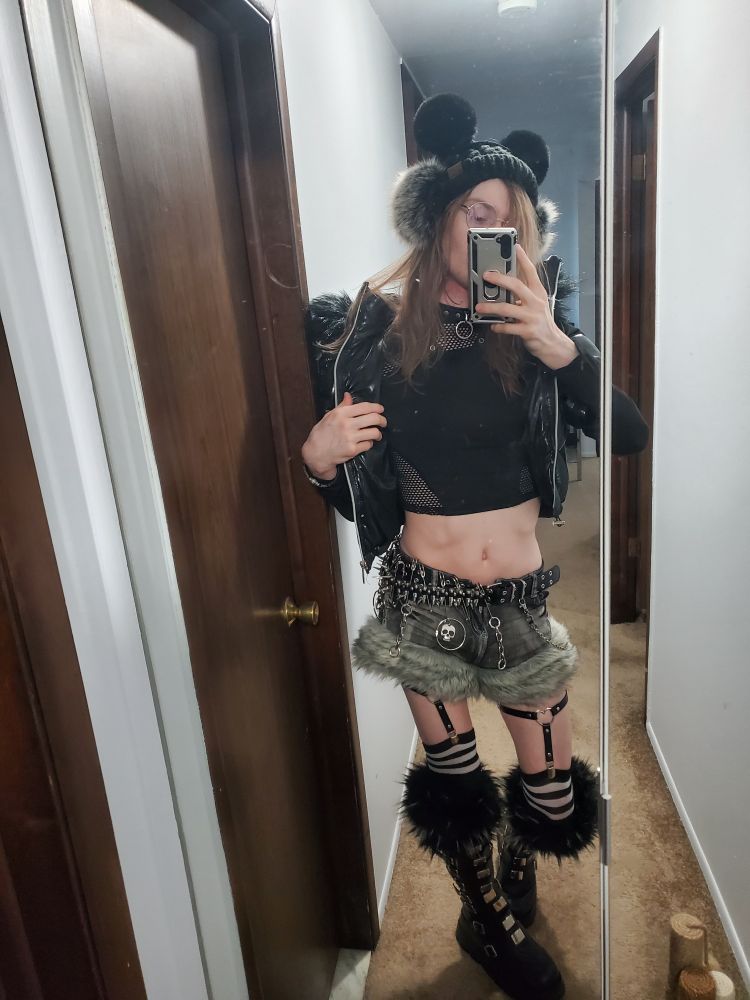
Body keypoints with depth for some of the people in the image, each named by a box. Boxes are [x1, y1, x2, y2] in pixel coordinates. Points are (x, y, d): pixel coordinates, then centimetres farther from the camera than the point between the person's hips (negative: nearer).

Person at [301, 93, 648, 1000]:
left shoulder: (531, 327, 0)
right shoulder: (373, 325, -6)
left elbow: (630, 437, -10)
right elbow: (353, 492, -1)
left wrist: (562, 351, -21)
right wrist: (318, 455, -22)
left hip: (521, 594, 2)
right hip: (423, 592, -2)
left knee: (552, 785, 13)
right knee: (452, 775, 14)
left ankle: (515, 885, 51)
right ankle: (488, 918, 47)